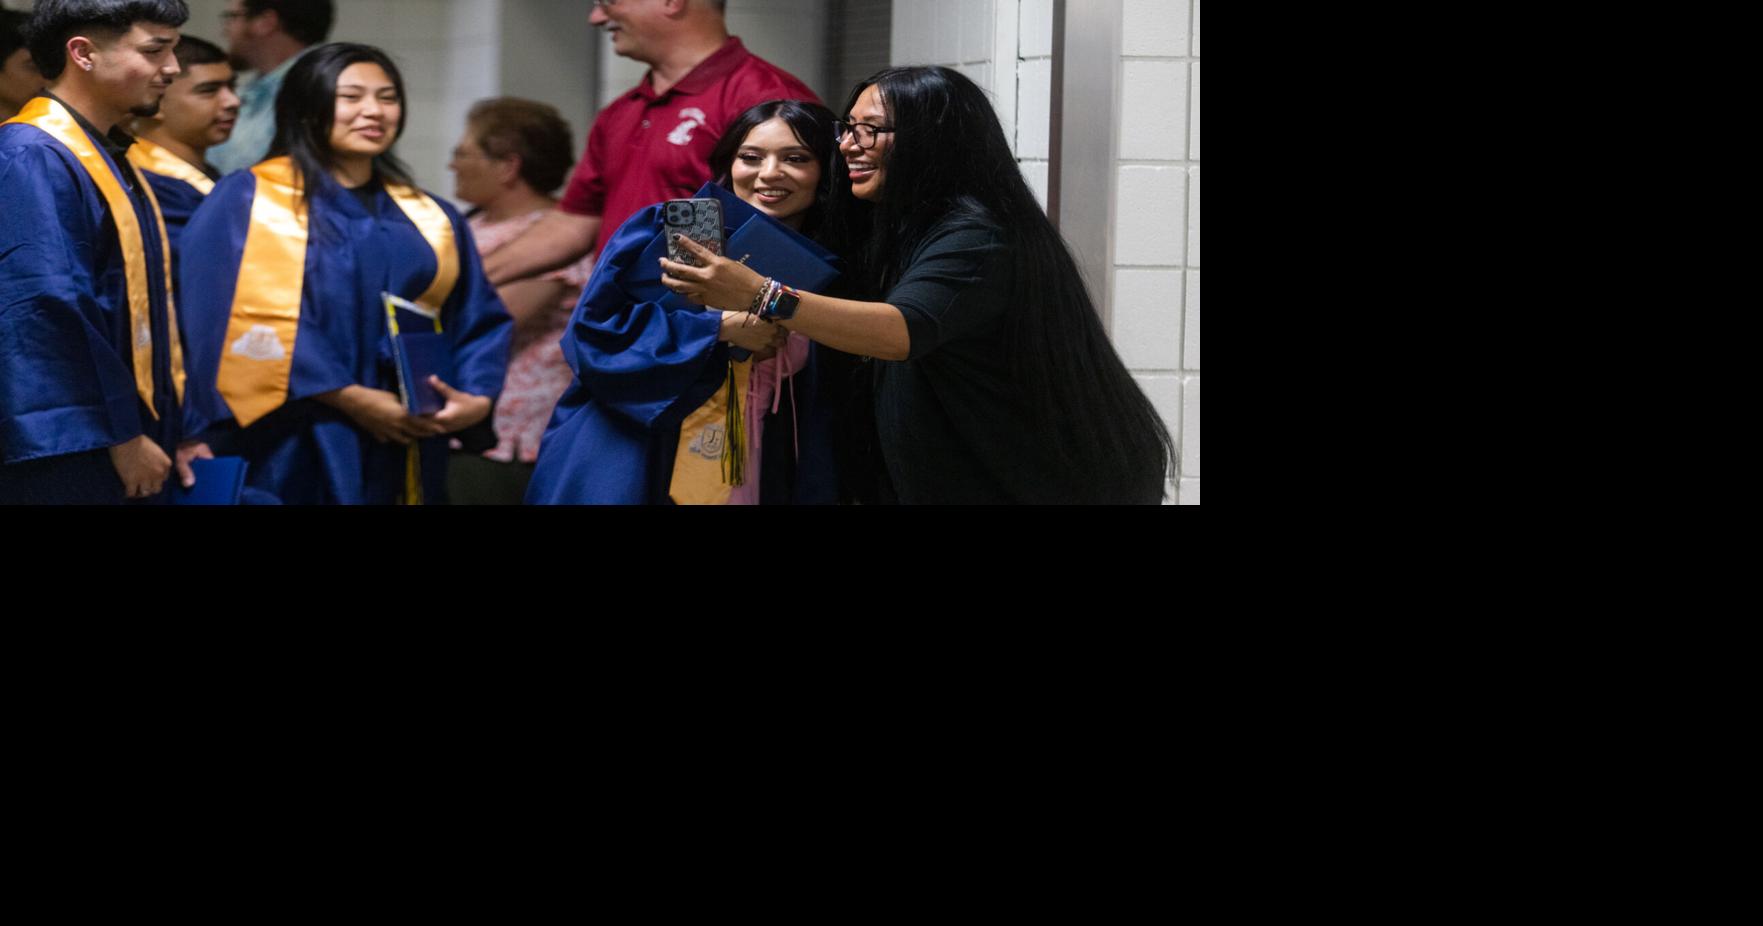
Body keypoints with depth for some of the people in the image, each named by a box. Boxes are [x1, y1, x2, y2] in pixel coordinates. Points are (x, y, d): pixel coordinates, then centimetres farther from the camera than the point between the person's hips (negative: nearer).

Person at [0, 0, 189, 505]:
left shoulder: (107, 159, 16)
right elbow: (51, 310, -20)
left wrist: (171, 431, 15)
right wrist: (122, 436, -18)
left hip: (132, 449, 9)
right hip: (66, 459, -9)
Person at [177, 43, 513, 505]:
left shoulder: (430, 221, 15)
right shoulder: (247, 203, -2)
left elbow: (480, 321, 13)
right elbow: (251, 325, -12)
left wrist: (477, 397, -8)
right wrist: (351, 397, -18)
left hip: (403, 458, 5)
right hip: (292, 459, -5)